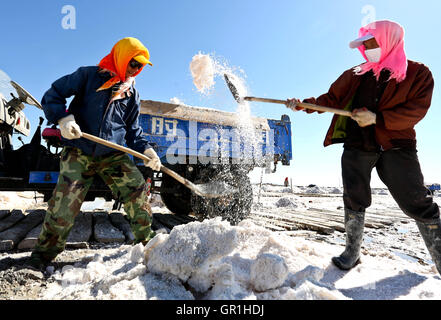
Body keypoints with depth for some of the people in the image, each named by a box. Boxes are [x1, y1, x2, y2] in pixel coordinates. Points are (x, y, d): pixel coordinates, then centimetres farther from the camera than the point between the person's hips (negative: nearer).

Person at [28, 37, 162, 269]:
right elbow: (52, 95, 2)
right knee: (64, 205, -9)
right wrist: (63, 118, -17)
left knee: (137, 190, -8)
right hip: (78, 152, -3)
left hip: (113, 154, 4)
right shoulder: (88, 75, 1)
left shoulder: (131, 95, 14)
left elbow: (133, 130, 16)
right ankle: (44, 252, 16)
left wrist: (146, 150, -1)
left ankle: (146, 241, 9)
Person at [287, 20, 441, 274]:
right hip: (357, 146, 2)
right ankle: (352, 252, 18)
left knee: (418, 204, -1)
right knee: (354, 201, 4)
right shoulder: (356, 75, 13)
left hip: (397, 145, -2)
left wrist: (377, 118, -17)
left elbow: (416, 110, -6)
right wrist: (306, 105, -1)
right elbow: (332, 98, 13)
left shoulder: (418, 73, 4)